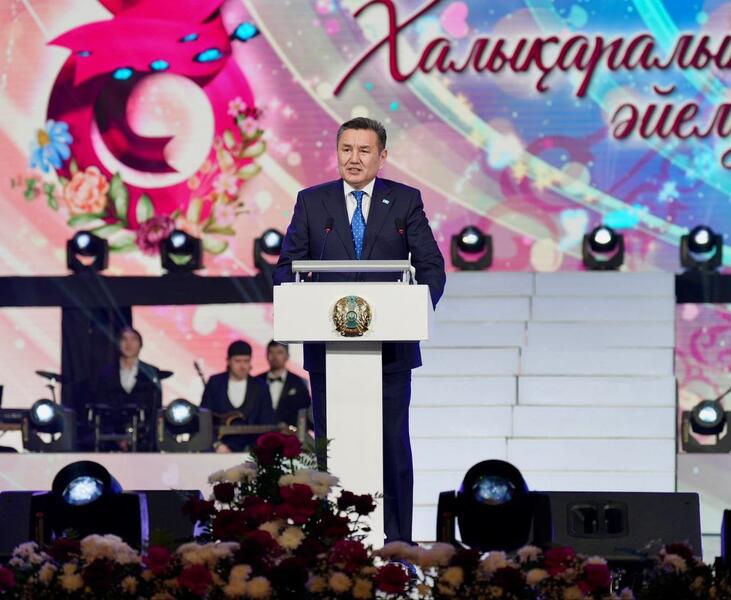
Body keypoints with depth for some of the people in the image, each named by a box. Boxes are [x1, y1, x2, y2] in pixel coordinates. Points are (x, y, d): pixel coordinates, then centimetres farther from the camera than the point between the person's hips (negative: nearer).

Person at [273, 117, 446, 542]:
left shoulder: (406, 202, 6)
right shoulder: (312, 202, 8)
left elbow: (431, 266, 4)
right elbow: (288, 266, 6)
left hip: (390, 347, -1)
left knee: (392, 445, 1)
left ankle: (395, 542, 5)